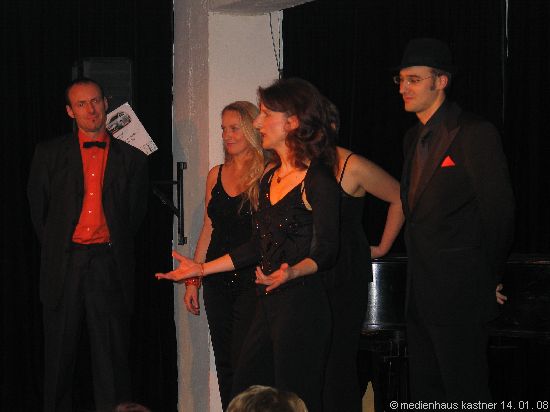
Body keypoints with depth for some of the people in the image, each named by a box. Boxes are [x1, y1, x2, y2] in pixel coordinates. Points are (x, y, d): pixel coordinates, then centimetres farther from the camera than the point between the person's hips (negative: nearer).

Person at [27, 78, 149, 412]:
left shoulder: (132, 158, 8)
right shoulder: (49, 154, 8)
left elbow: (136, 215, 13)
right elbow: (37, 209, 12)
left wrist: (115, 251, 9)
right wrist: (56, 249, 10)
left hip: (109, 265, 0)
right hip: (65, 266, 1)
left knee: (112, 356, -1)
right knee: (60, 356, 4)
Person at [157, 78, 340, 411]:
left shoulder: (318, 181, -10)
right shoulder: (270, 176, 15)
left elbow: (325, 252, -14)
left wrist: (291, 273, -33)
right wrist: (201, 269, 21)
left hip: (303, 304, -9)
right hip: (269, 304, 9)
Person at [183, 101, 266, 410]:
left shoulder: (266, 175, -6)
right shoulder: (216, 175, 12)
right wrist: (192, 279, 13)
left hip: (250, 281, -6)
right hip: (217, 282, 6)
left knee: (243, 362, -8)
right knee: (224, 364, 10)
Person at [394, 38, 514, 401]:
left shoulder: (475, 133, -13)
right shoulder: (415, 137, 15)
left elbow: (499, 211, -13)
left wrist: (487, 281, -6)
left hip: (459, 293, -9)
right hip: (421, 291, 9)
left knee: (465, 394, -3)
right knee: (425, 392, 14)